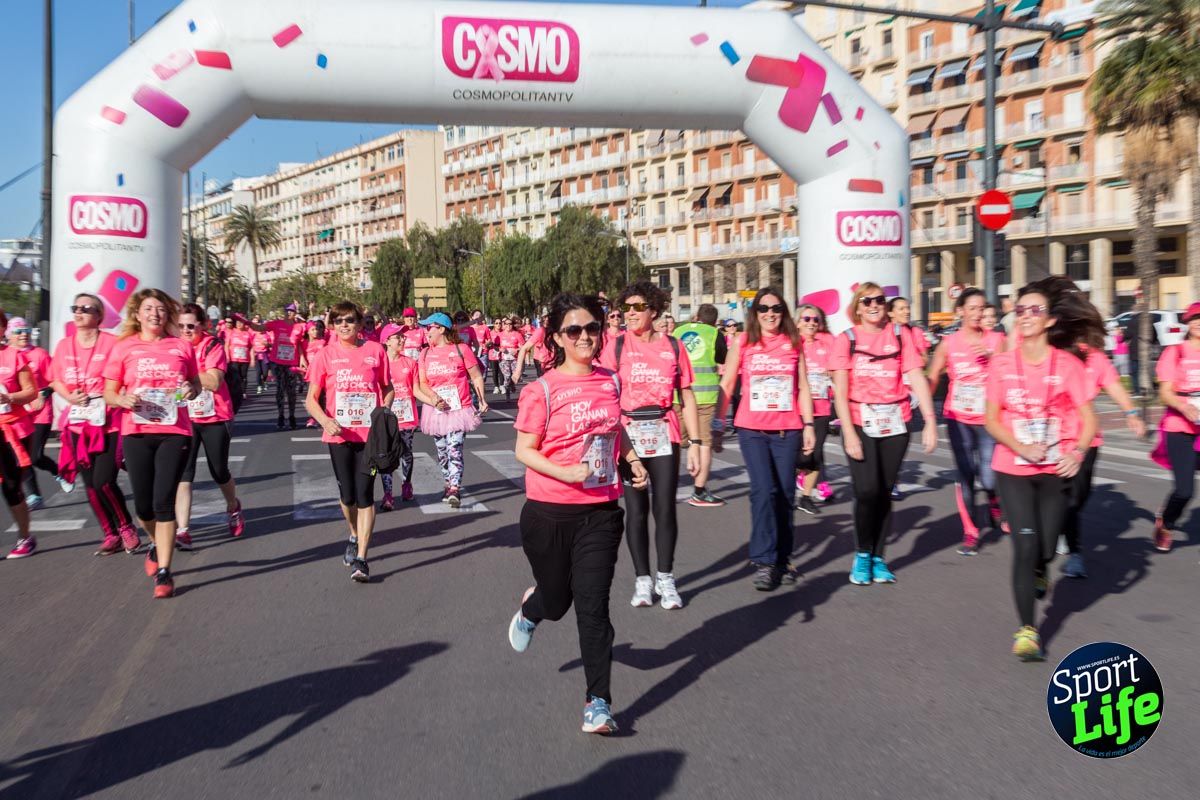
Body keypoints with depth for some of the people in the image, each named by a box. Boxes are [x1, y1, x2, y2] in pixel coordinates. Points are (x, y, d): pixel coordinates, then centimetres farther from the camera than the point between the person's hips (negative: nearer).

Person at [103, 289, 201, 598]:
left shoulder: (181, 346, 6)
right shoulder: (123, 347, 5)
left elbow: (196, 383, 17)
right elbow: (109, 393, 7)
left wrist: (192, 390, -5)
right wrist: (124, 400, -15)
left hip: (175, 432, -1)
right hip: (136, 433, 1)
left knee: (164, 502, -6)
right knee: (143, 505, 6)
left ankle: (164, 572, 1)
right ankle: (157, 544, 38)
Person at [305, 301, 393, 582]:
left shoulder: (375, 351, 1)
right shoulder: (326, 355, 1)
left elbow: (388, 388, 12)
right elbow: (311, 399, 2)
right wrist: (325, 421, -16)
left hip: (370, 433, -1)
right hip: (340, 435, 1)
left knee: (364, 494, -5)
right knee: (347, 495, 10)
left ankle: (361, 558, 1)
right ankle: (355, 537, 39)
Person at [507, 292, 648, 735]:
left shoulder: (610, 382, 4)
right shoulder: (542, 390, -11)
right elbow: (524, 450, -9)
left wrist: (632, 459, 7)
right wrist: (566, 473, -24)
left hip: (600, 512, 3)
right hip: (549, 513, -2)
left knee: (593, 607, 0)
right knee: (557, 600, 15)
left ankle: (597, 702, 10)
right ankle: (530, 608, 53)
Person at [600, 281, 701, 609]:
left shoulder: (673, 347, 2)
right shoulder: (616, 346, -1)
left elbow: (687, 397, 5)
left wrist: (695, 442, 1)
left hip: (664, 437, 1)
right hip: (628, 437, -1)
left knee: (665, 508, 4)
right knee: (636, 509, 7)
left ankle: (665, 578, 19)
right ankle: (642, 579, 20)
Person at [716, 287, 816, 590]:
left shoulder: (793, 342, 7)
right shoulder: (742, 342, 3)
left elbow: (803, 387, 10)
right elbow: (726, 385, 6)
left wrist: (808, 425, 6)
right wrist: (718, 423, 3)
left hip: (787, 430, 2)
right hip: (752, 429, -2)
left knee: (785, 494, 6)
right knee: (763, 491, -12)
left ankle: (781, 559, 19)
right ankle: (764, 561, -5)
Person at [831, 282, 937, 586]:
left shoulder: (900, 335, 5)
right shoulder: (846, 339, 1)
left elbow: (917, 379, -1)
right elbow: (840, 391, -3)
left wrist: (930, 421, -10)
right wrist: (849, 433, -10)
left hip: (895, 424, 2)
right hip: (860, 424, -2)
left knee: (885, 492, 5)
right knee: (867, 491, -12)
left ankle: (877, 557, 22)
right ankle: (862, 554, 11)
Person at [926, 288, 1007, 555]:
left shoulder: (996, 339, 0)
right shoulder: (948, 343, 0)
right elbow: (931, 379, 2)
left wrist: (992, 357, -17)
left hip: (988, 418, 0)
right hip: (958, 418, 1)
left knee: (989, 477, -9)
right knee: (965, 475, 1)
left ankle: (995, 505, 27)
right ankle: (970, 532, 15)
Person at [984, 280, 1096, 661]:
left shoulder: (1068, 364, -5)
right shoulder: (1002, 363, -3)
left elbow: (1088, 420, -4)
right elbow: (991, 420, -2)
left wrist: (1077, 452, -23)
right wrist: (1022, 447, -18)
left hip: (1056, 471, 1)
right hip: (1013, 469, 0)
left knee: (1045, 548, 7)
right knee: (1025, 544, -9)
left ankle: (1038, 571, 45)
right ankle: (1027, 629, 1)